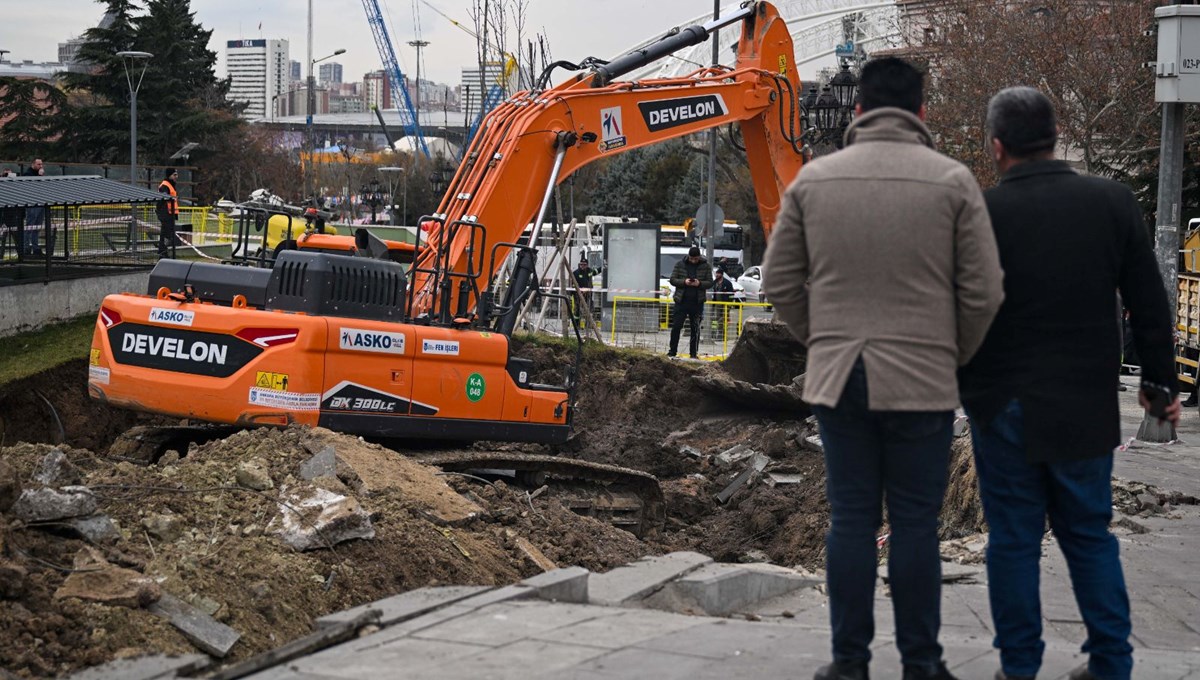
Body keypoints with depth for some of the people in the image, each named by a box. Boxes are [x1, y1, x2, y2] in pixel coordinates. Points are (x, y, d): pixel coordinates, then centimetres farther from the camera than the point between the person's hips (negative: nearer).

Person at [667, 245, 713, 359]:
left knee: (695, 329, 6)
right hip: (681, 301, 0)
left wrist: (699, 283, -18)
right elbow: (672, 280, 1)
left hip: (697, 302, 0)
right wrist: (684, 282, -16)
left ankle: (694, 353, 13)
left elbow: (710, 283, 2)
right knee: (676, 326, -2)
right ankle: (672, 351, 6)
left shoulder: (705, 266, 2)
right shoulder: (680, 264, 2)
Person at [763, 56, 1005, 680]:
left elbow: (780, 283, 6)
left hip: (836, 377, 2)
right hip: (922, 381, -2)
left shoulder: (813, 179, 3)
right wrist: (955, 355, 11)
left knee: (851, 520, 8)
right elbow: (984, 291, -4)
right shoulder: (952, 180, -4)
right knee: (915, 523, 5)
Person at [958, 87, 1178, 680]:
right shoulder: (1113, 202, -2)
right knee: (1089, 533, 14)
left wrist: (953, 385, 8)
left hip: (1005, 408, -2)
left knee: (1013, 539, 7)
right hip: (1087, 407, 3)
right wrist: (1160, 381, 14)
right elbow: (1149, 304, 3)